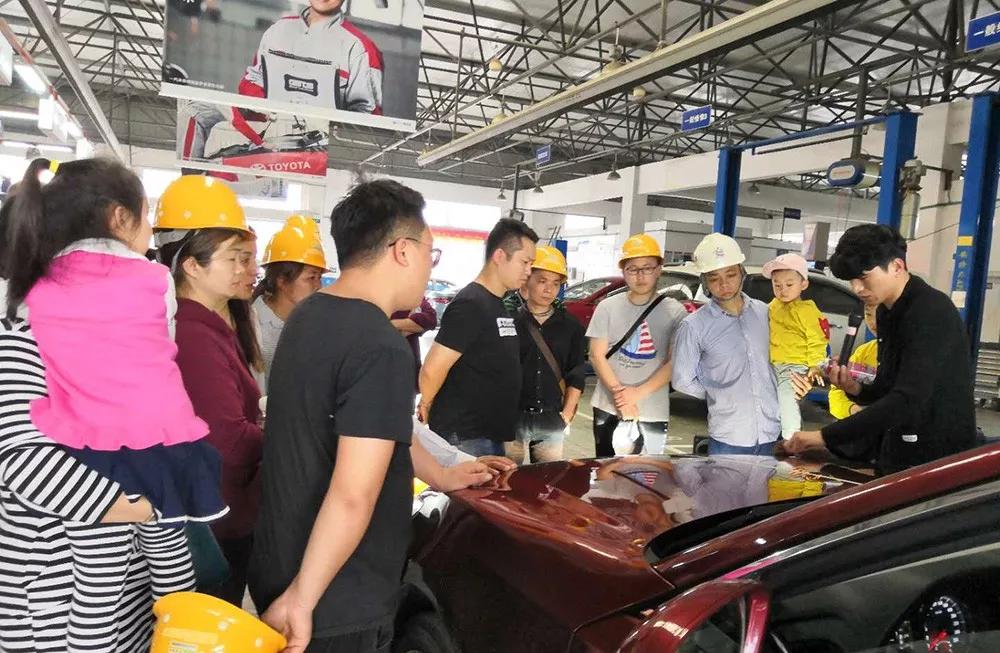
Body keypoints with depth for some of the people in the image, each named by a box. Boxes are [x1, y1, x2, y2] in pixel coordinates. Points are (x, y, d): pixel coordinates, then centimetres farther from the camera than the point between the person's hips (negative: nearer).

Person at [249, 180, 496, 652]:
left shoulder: (309, 316, 4)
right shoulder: (381, 350, -25)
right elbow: (353, 497, -29)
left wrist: (440, 476, 23)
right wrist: (302, 601, -17)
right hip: (337, 607, -8)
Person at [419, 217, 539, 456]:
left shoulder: (499, 305, 11)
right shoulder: (470, 305, -19)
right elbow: (432, 371, -20)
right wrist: (426, 409, -4)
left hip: (491, 433, 9)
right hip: (464, 436, -9)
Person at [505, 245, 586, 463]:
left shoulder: (570, 326, 6)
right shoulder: (509, 321, -2)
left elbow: (576, 376, 7)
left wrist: (566, 416, 1)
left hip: (552, 421, 2)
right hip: (512, 418, -2)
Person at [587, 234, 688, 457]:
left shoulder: (675, 312, -2)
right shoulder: (607, 308, 1)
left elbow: (673, 363, -6)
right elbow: (597, 356, -1)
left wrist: (637, 393, -16)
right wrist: (619, 393, -13)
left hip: (653, 414, -1)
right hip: (608, 409, 1)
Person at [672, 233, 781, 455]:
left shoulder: (765, 313, 3)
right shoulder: (694, 326, -9)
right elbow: (683, 381, -3)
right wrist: (720, 397, 1)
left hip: (772, 433, 4)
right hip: (728, 438, -4)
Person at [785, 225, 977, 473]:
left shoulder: (931, 313, -20)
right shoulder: (886, 311, 8)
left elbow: (907, 402, -29)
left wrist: (825, 436, -29)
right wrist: (855, 389, -7)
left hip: (938, 461, -8)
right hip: (895, 453, 8)